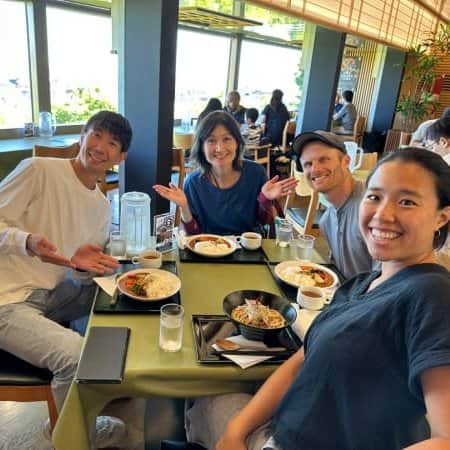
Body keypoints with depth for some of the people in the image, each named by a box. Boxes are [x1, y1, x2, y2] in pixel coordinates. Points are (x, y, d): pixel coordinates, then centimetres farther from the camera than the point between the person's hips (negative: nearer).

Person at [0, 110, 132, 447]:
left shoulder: (102, 207, 8)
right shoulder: (39, 170, -13)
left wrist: (82, 264, -11)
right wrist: (28, 242, -32)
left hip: (52, 294, 8)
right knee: (76, 355, -26)